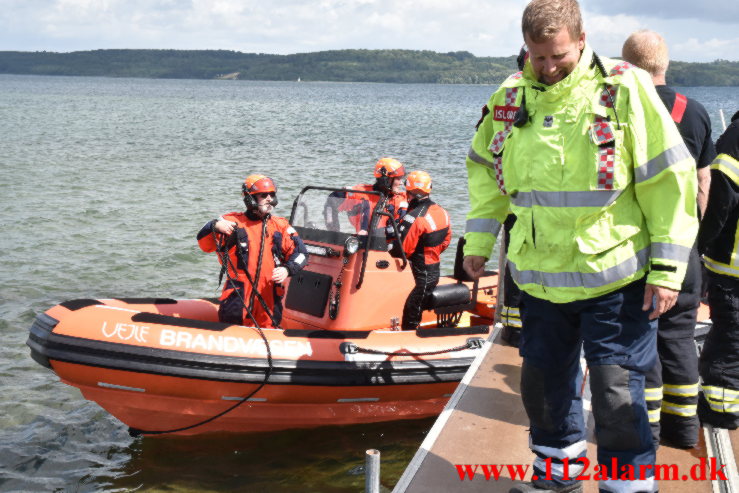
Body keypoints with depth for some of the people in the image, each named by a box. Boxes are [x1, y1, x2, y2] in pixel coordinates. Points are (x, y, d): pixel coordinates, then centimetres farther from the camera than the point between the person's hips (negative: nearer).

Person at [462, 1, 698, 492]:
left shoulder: (625, 89, -11)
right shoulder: (511, 96, 3)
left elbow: (669, 181, -10)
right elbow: (485, 170, 18)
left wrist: (666, 268, -12)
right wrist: (479, 240, 15)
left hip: (613, 276, -5)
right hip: (541, 277, 5)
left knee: (617, 392, -2)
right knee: (542, 379, 18)